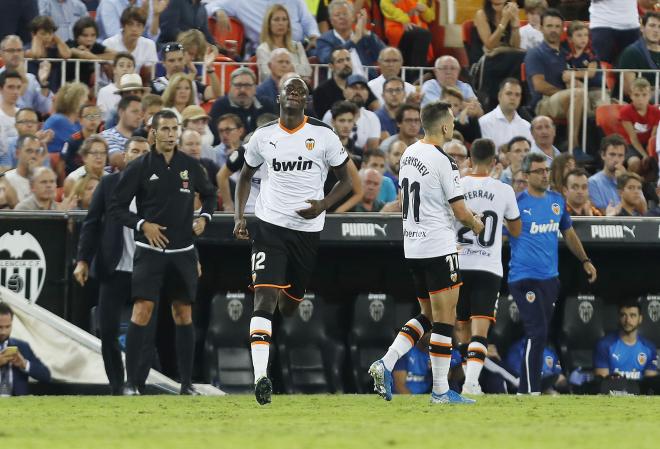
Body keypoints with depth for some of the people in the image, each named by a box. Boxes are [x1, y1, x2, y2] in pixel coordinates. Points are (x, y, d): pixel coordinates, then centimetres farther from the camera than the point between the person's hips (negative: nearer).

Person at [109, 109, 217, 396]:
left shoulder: (190, 166, 5)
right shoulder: (139, 168, -5)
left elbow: (209, 194, 22)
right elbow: (117, 208, -1)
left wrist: (204, 217, 4)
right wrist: (143, 224, -15)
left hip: (183, 253, 3)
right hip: (150, 251, -3)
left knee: (183, 315, 6)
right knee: (142, 310, -13)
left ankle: (186, 383, 12)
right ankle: (131, 382, -9)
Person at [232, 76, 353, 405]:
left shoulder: (323, 136, -2)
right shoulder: (263, 136, 3)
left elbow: (346, 180, 5)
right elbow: (246, 176, 18)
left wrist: (323, 205, -13)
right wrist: (239, 216, 5)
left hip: (307, 228, 1)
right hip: (269, 225, -1)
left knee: (291, 303, 12)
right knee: (265, 298, -16)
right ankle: (260, 375, -24)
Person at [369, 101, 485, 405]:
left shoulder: (408, 155, 9)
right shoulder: (443, 162, -15)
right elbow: (460, 212, -12)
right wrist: (476, 225, 8)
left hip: (411, 248, 8)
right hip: (439, 248, -8)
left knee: (428, 316, 17)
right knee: (444, 320, -1)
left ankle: (386, 364, 1)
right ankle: (440, 391, 0)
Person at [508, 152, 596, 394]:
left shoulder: (557, 200, 10)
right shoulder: (517, 203, -9)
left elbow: (568, 232, 25)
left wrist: (585, 260, 27)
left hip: (549, 278, 7)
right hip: (524, 278, -7)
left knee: (540, 336, 9)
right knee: (537, 333, -14)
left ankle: (526, 389, 16)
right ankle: (531, 390, -11)